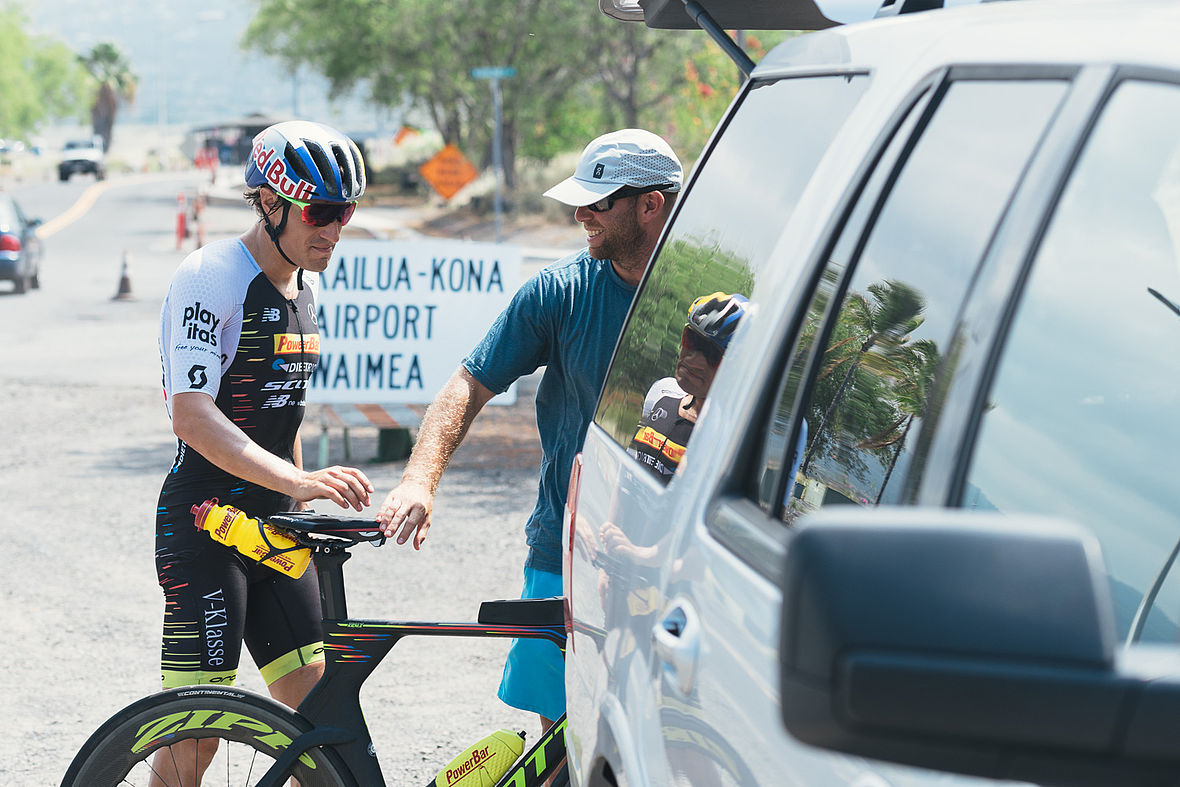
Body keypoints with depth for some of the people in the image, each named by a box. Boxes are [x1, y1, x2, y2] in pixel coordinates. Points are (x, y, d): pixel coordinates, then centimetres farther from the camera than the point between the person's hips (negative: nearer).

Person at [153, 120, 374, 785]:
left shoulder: (304, 285, 12)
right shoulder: (211, 277, -15)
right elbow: (193, 415, -28)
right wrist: (297, 481, -39)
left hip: (272, 528, 8)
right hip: (203, 524, -8)